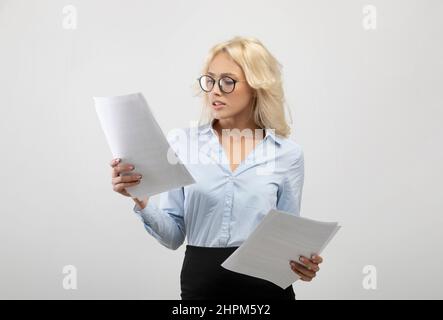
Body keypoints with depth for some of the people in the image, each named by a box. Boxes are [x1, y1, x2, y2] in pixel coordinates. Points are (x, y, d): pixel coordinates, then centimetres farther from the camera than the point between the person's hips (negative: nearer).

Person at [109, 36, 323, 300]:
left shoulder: (288, 154, 0)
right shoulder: (186, 144, 1)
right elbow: (173, 236, 1)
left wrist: (303, 263, -16)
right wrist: (142, 202, -17)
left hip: (265, 286, 0)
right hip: (201, 284, 1)